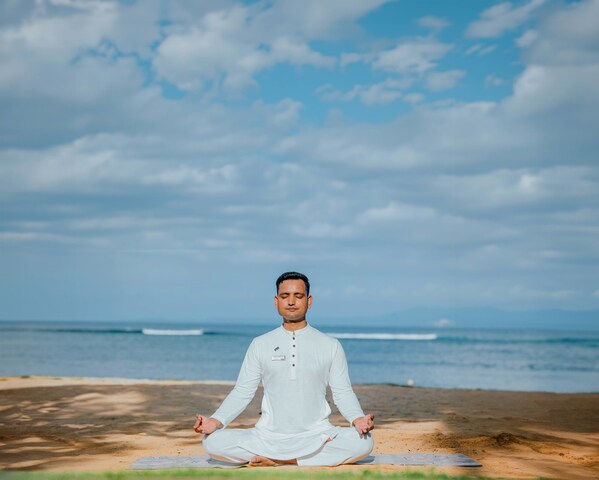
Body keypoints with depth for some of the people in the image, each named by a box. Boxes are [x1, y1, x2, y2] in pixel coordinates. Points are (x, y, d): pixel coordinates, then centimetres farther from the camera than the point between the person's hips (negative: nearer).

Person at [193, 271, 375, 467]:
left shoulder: (331, 346, 9)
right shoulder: (260, 345, 10)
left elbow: (342, 392, 6)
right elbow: (242, 392, 8)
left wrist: (358, 419, -15)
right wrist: (216, 421, -8)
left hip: (316, 436, -1)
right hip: (269, 436, 1)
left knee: (363, 442, -30)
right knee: (213, 442, -23)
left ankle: (279, 460, -18)